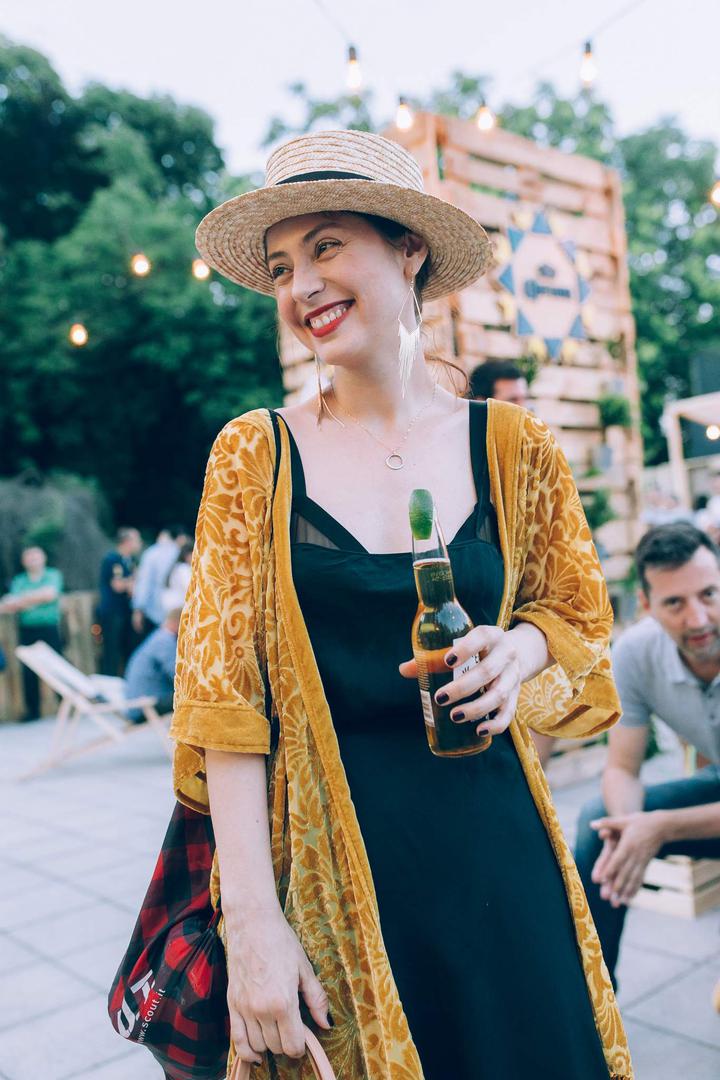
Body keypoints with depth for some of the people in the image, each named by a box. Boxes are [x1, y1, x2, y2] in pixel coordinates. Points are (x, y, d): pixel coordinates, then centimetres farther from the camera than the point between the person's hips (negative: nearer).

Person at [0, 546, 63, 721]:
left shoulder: (53, 575, 6)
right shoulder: (18, 580, 12)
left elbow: (49, 594, -12)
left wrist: (23, 599, -8)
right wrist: (37, 598, -14)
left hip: (50, 629, -2)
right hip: (27, 631, 2)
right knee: (29, 672, 0)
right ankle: (32, 710, 9)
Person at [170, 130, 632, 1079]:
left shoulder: (512, 447, -1)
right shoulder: (255, 454, -5)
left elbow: (580, 616, 12)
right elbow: (222, 691, -7)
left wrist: (520, 645, -12)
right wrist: (252, 919, -12)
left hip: (493, 840, 2)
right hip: (325, 850, -1)